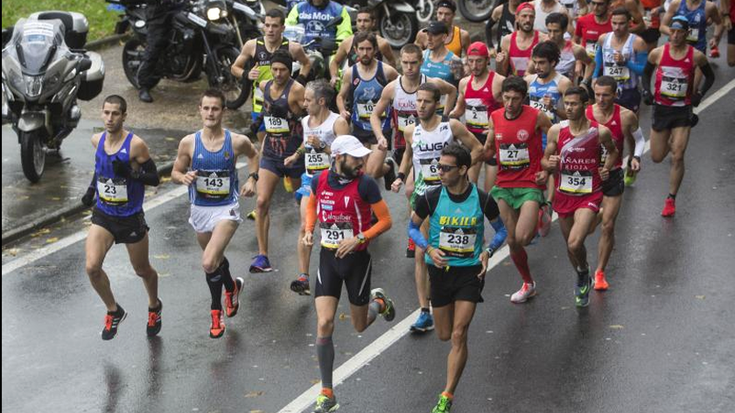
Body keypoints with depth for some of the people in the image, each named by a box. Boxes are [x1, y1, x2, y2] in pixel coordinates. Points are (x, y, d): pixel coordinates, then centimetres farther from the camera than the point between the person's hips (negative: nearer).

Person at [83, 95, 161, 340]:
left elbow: (154, 179, -13)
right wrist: (92, 188, 9)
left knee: (142, 270, 14)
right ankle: (114, 312, 9)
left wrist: (130, 173, -29)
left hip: (131, 218, -3)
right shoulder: (97, 140, -1)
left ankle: (154, 307, 45)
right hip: (103, 215, 3)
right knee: (92, 267, -15)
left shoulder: (135, 145, -18)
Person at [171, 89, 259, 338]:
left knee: (209, 263, -20)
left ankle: (216, 310, 3)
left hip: (226, 209, -4)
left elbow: (253, 154, 13)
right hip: (200, 209, 4)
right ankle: (231, 288, 55)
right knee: (215, 258, 23)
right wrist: (184, 178, -18)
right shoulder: (189, 143, -7)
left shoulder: (237, 142, -10)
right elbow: (175, 173, 4)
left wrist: (252, 179, 0)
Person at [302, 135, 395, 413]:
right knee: (324, 325, -8)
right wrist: (309, 230, 1)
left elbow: (385, 220, -9)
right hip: (328, 258, 2)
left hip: (356, 259, -2)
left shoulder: (365, 184, -14)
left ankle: (379, 302, 49)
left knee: (359, 326, 12)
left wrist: (359, 239, -21)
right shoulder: (320, 180, -4)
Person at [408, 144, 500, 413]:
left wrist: (487, 252, -9)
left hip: (470, 271, -2)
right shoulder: (431, 197, -10)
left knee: (458, 336, -10)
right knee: (444, 335, 13)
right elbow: (412, 227, 5)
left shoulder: (482, 199, -10)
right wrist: (428, 249, -12)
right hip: (440, 270, 2)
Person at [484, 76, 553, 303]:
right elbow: (487, 150, 16)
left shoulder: (536, 117, -10)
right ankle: (528, 284, 29)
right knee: (511, 241, 9)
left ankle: (536, 225, 14)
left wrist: (548, 170, -6)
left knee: (522, 238, -21)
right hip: (504, 186, 5)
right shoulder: (495, 118, 3)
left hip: (530, 185, -4)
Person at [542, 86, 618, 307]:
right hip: (564, 195, 3)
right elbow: (545, 160, 6)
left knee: (575, 243, -21)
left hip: (589, 196, -3)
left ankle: (584, 272, 12)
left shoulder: (600, 132, -8)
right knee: (570, 246, 16)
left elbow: (613, 152, 14)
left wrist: (607, 169, -5)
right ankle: (583, 281, 45)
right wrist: (550, 164, -17)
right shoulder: (556, 131, -4)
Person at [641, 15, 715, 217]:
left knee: (677, 157, -9)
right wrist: (646, 91, -2)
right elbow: (646, 72, 14)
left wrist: (699, 94, -6)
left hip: (683, 111, -2)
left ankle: (671, 199, 3)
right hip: (661, 108, 2)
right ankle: (670, 142, 47)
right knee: (657, 157, 10)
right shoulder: (657, 53, -5)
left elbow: (710, 77, 8)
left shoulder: (696, 56, -8)